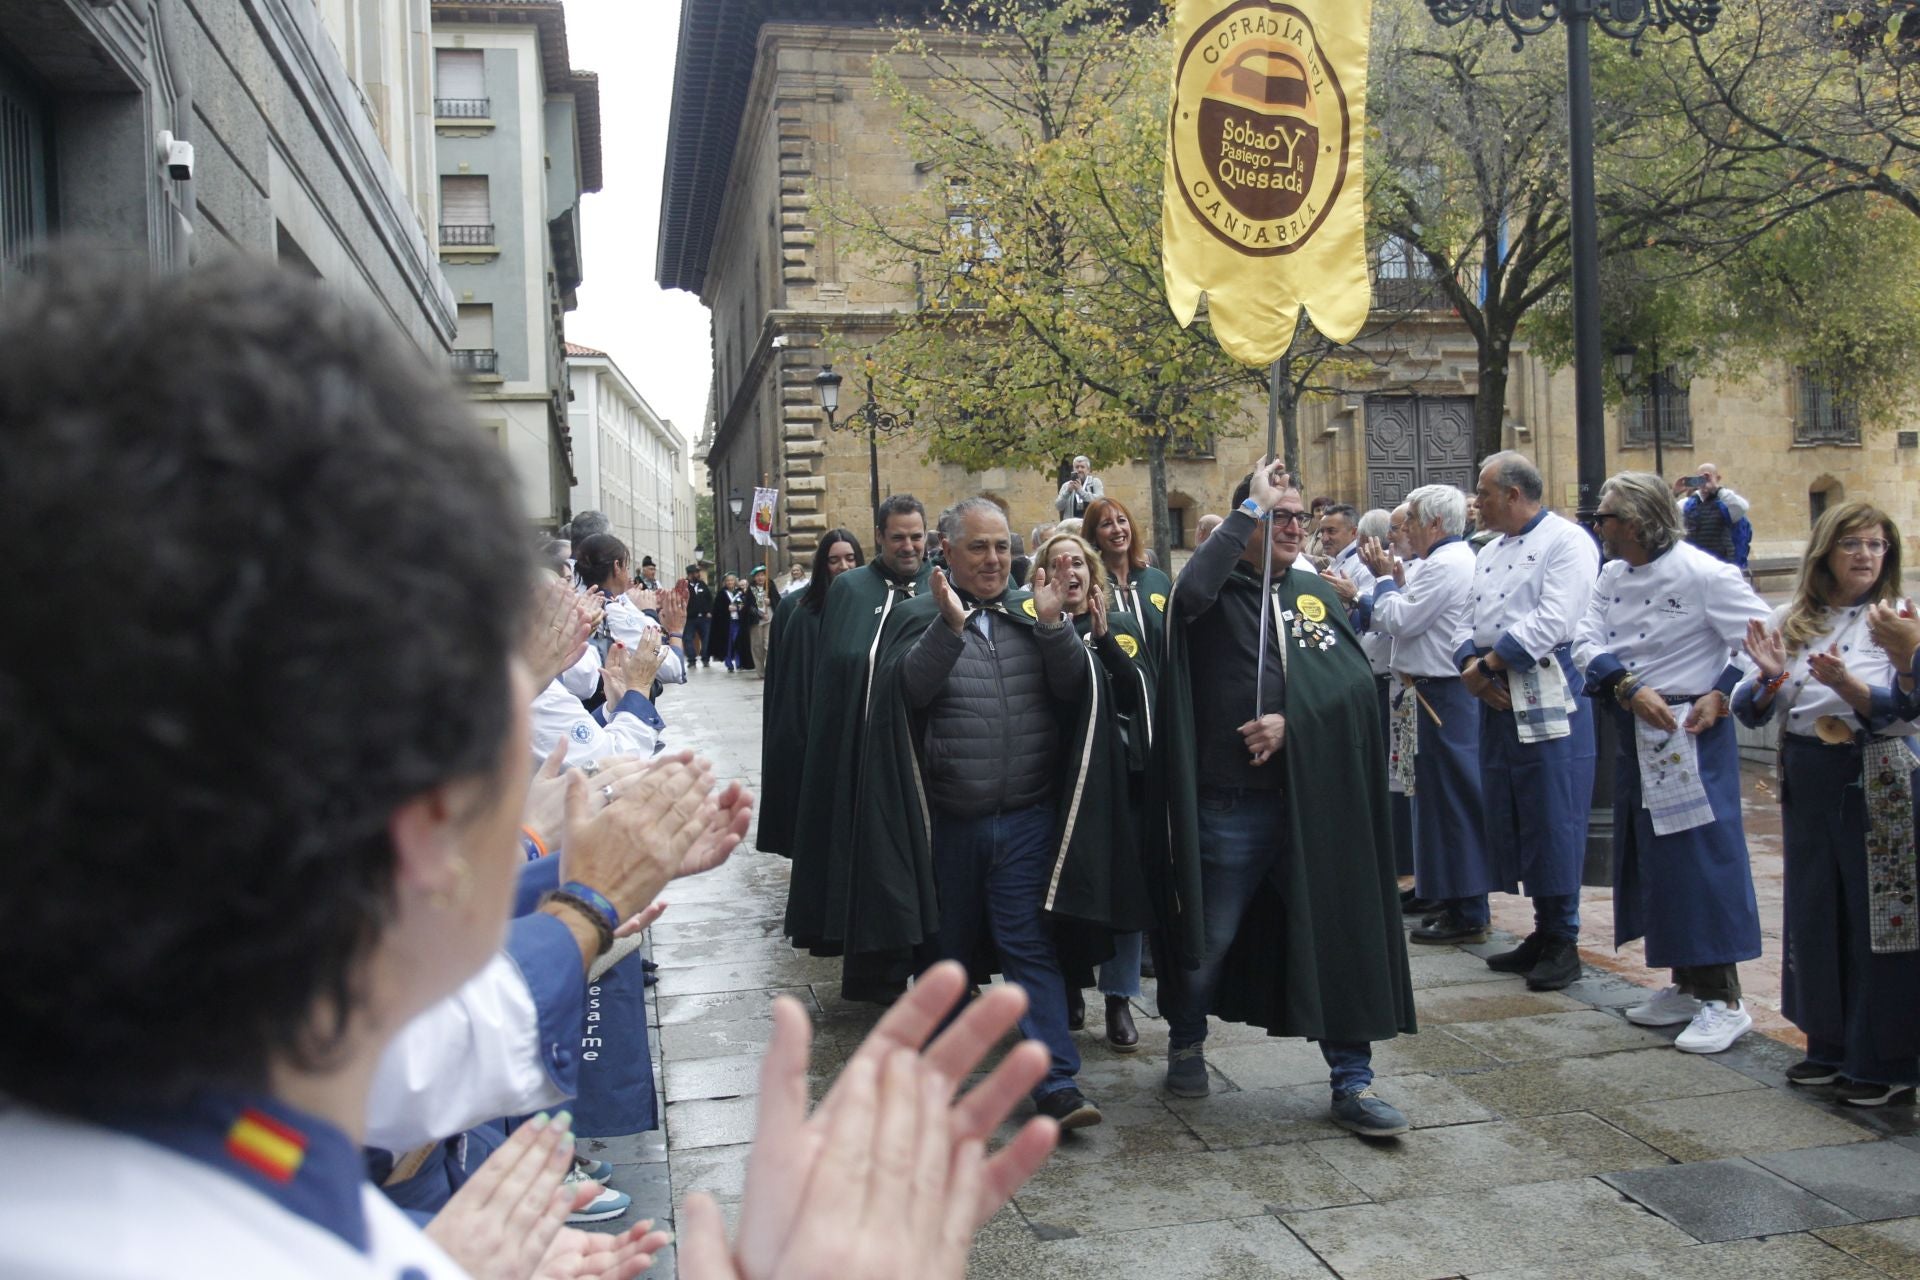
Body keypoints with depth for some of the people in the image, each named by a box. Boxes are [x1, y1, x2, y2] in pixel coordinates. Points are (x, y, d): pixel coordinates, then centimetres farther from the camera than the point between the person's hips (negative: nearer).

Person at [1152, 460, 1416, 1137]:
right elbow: (1189, 592, -28)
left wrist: (1293, 721, -15)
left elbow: (1357, 680, 2)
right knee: (1210, 938, 11)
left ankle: (1351, 1082, 20)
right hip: (1230, 802, -3)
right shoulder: (1220, 591, -2)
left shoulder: (1317, 594, 10)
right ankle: (1186, 1043, 36)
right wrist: (1250, 506, -17)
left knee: (1339, 935, 6)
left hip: (1314, 797, 4)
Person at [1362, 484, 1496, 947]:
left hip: (1441, 696, -11)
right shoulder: (1458, 558, 17)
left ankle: (1466, 914, 3)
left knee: (1449, 799, -4)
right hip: (1448, 689, 11)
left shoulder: (1444, 565, -17)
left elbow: (1397, 621, -17)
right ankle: (1463, 902, 23)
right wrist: (1397, 581, 11)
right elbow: (1414, 619, 19)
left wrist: (1385, 579, -3)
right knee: (1453, 798, 15)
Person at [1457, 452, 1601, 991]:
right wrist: (1472, 668, -4)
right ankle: (1542, 931, 22)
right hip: (1498, 701, 8)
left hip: (1548, 699, -8)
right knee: (1506, 818, 10)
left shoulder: (1567, 541, -7)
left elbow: (1553, 623, -18)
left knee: (1553, 820, -4)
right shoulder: (1490, 553, 20)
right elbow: (1468, 620, 17)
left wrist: (1488, 662, -13)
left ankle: (1562, 941, 8)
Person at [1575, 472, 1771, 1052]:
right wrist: (1629, 688, -16)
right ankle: (1687, 984, 27)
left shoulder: (1703, 574, -14)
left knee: (1703, 854, -5)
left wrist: (1721, 696, -17)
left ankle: (1723, 999, 5)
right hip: (1635, 735, 8)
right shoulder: (1612, 575, 7)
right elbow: (1587, 643, -2)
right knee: (1652, 857, 13)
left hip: (1692, 735, -8)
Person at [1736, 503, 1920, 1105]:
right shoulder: (1790, 621, 6)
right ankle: (1831, 1045, 27)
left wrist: (1844, 682, -30)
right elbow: (1749, 711, 4)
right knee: (1814, 914, 12)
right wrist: (1770, 677, -16)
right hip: (1806, 782, 4)